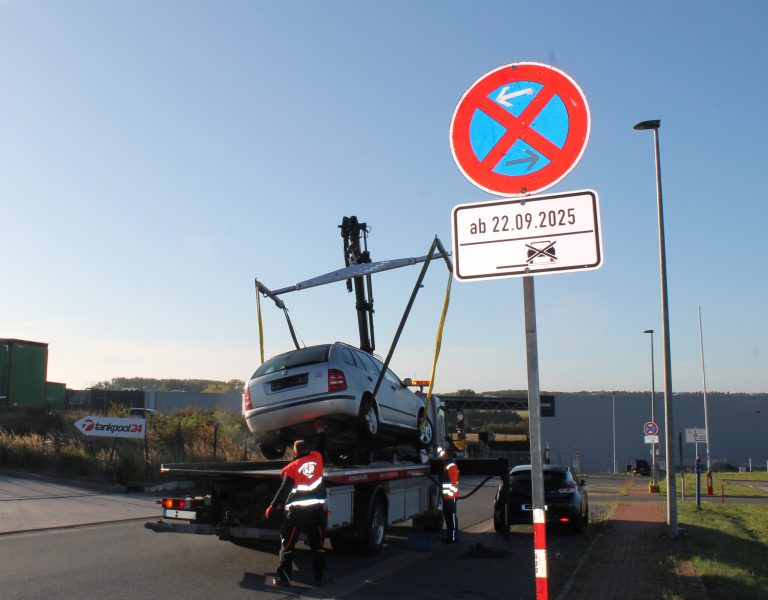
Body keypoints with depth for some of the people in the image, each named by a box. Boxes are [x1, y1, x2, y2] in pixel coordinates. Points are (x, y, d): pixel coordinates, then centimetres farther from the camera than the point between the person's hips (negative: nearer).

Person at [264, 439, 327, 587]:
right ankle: (318, 578, 15)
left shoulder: (292, 467, -1)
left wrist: (272, 507, 8)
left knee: (287, 543, 10)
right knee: (317, 544, 14)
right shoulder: (317, 458, 4)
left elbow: (284, 490, -1)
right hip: (317, 509, 3)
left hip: (297, 510, -2)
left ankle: (284, 577, 12)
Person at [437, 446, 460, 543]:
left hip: (451, 496, -9)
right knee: (447, 516, 13)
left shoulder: (452, 466, -16)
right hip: (446, 496, 9)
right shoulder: (445, 465, 14)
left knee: (452, 516, -5)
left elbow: (454, 482, -19)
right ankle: (449, 536, 20)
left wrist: (450, 493, -19)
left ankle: (454, 537, -2)